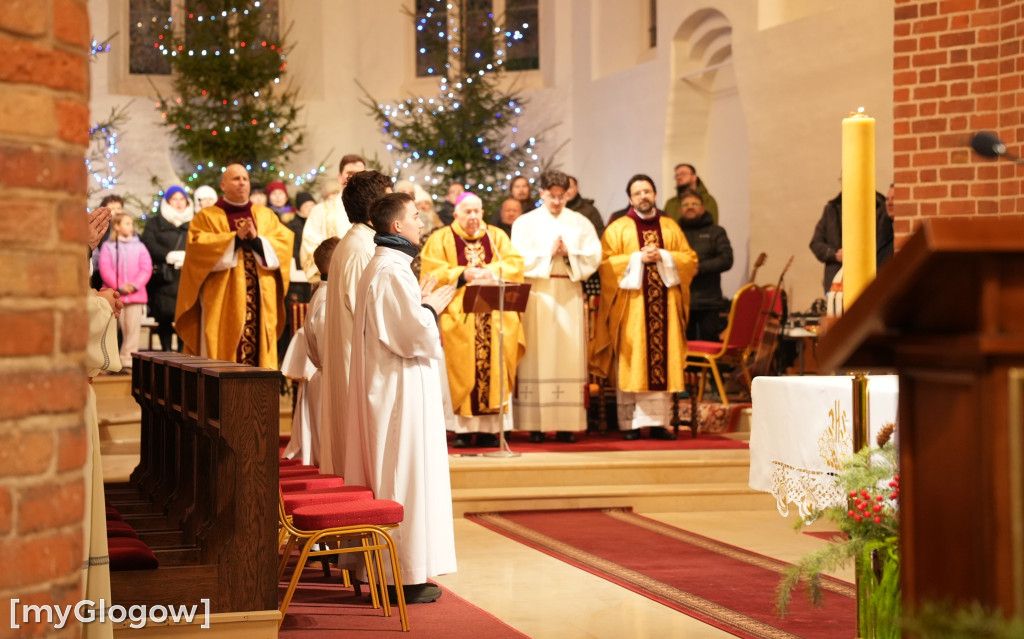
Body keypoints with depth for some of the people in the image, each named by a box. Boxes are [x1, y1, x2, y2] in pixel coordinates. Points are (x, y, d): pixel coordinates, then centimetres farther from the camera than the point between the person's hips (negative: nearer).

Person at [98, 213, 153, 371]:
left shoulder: (139, 246, 12)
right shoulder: (108, 246, 7)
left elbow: (146, 268, 5)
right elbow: (105, 269, -3)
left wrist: (135, 285, -10)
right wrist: (119, 286, -13)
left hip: (135, 294, 2)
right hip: (113, 294, -2)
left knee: (132, 329, -3)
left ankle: (127, 362, -1)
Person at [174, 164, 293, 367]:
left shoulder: (267, 216, 16)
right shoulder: (206, 217, 7)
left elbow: (284, 244, 4)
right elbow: (197, 246, -10)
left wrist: (257, 240, -12)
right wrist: (235, 238, -15)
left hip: (261, 299, 3)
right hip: (222, 301, -3)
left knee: (259, 346, -1)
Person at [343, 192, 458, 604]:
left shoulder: (377, 268, 14)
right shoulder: (394, 272, -18)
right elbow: (415, 336, -22)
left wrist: (421, 307, 14)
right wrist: (431, 308, -5)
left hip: (384, 389, 10)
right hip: (403, 390, -10)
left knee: (388, 475, 12)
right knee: (408, 477, -6)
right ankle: (406, 575, -3)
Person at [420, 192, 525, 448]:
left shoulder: (497, 237, 16)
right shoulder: (440, 240, 8)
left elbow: (514, 264, 3)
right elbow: (433, 274, -3)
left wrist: (488, 271, -13)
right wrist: (463, 275, -15)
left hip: (494, 316, 2)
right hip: (458, 316, -2)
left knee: (492, 370, -5)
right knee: (463, 372, -8)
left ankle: (489, 428, -3)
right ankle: (463, 429, -6)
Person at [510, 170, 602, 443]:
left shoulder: (581, 223, 12)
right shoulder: (525, 223, 8)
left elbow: (593, 257, 3)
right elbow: (519, 259, -3)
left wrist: (569, 254, -11)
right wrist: (548, 253, -11)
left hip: (570, 295, 2)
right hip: (536, 295, -2)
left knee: (569, 356, -2)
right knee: (537, 357, -5)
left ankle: (567, 424, -1)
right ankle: (535, 424, -4)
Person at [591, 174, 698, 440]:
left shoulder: (670, 227, 13)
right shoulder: (618, 229, 5)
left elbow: (690, 259, 7)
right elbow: (606, 263, -4)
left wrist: (663, 256, -9)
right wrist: (638, 258, -13)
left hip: (664, 304, 3)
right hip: (631, 305, -3)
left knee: (662, 359, 0)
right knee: (631, 363, -5)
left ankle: (658, 421, 2)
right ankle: (630, 423, -2)